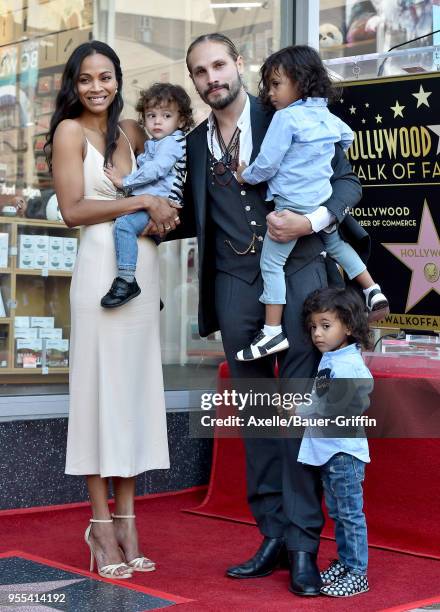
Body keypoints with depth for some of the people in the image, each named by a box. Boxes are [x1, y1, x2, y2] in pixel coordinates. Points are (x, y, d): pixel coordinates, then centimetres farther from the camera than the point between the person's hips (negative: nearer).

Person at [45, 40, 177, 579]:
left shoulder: (132, 131, 15)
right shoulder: (70, 131, -1)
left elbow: (157, 183, 26)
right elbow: (73, 209, -10)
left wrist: (164, 208, 4)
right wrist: (143, 203, -13)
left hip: (143, 267, 6)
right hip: (103, 266, -6)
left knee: (136, 388, 6)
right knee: (100, 387, -2)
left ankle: (126, 522, 13)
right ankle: (101, 525, 6)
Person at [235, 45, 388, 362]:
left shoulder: (285, 117, -14)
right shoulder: (328, 116, 10)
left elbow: (266, 164, -14)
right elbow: (348, 137, 31)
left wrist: (246, 175, 4)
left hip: (292, 205, -8)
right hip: (324, 202, 8)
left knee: (271, 264, -2)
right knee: (336, 245, 31)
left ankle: (273, 332, -4)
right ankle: (374, 293, 28)